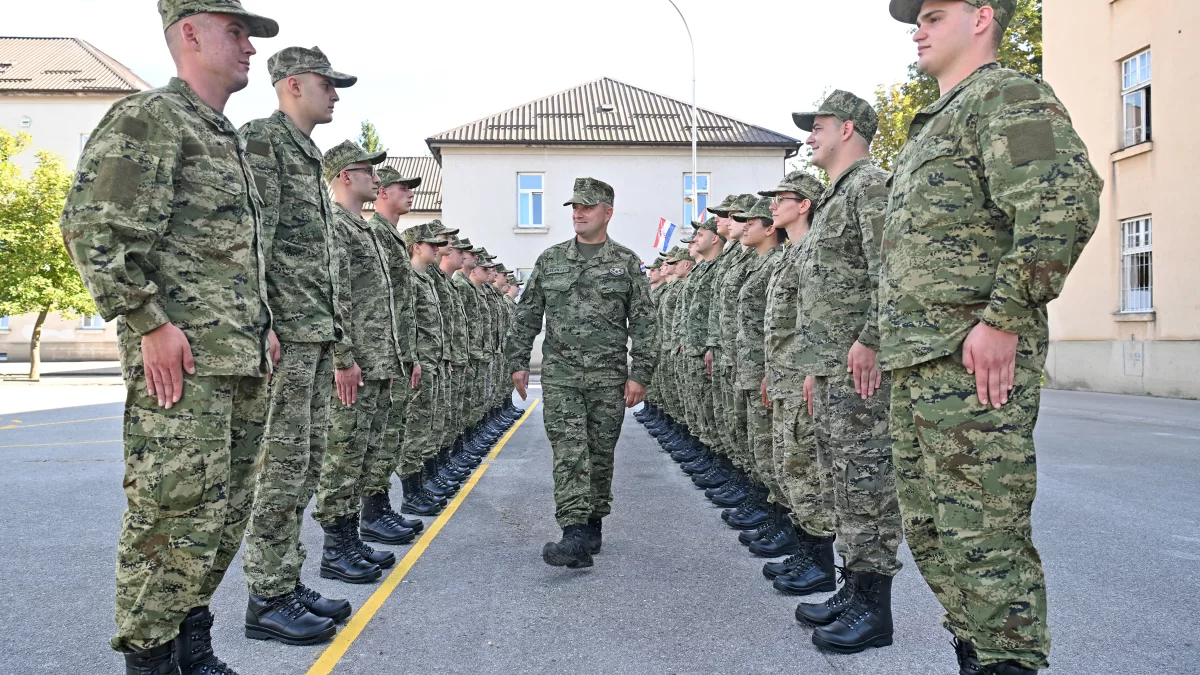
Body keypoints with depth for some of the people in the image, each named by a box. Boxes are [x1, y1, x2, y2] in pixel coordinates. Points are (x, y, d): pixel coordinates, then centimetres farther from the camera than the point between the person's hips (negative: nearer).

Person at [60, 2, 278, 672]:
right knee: (178, 517, -5)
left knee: (226, 516, 14)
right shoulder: (147, 118, -6)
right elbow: (93, 228, -16)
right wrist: (150, 323, -17)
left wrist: (264, 324, 18)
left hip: (242, 363, 9)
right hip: (184, 360, -9)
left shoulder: (230, 138, 22)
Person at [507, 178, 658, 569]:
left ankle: (593, 524, 25)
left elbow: (643, 323, 0)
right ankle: (575, 536, -15)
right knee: (569, 453, -9)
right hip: (560, 374, 0)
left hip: (609, 376, 0)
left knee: (601, 454, 8)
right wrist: (518, 361, 6)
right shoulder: (550, 260, 8)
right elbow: (527, 316, 12)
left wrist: (640, 374, -6)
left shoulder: (626, 263, 3)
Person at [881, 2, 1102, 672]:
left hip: (972, 361, -10)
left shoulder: (1008, 97, -5)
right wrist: (884, 338, 20)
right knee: (932, 532, 15)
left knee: (985, 540, -5)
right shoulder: (933, 125, 24)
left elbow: (1065, 201, -21)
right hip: (917, 363, 10)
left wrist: (1003, 318, -22)